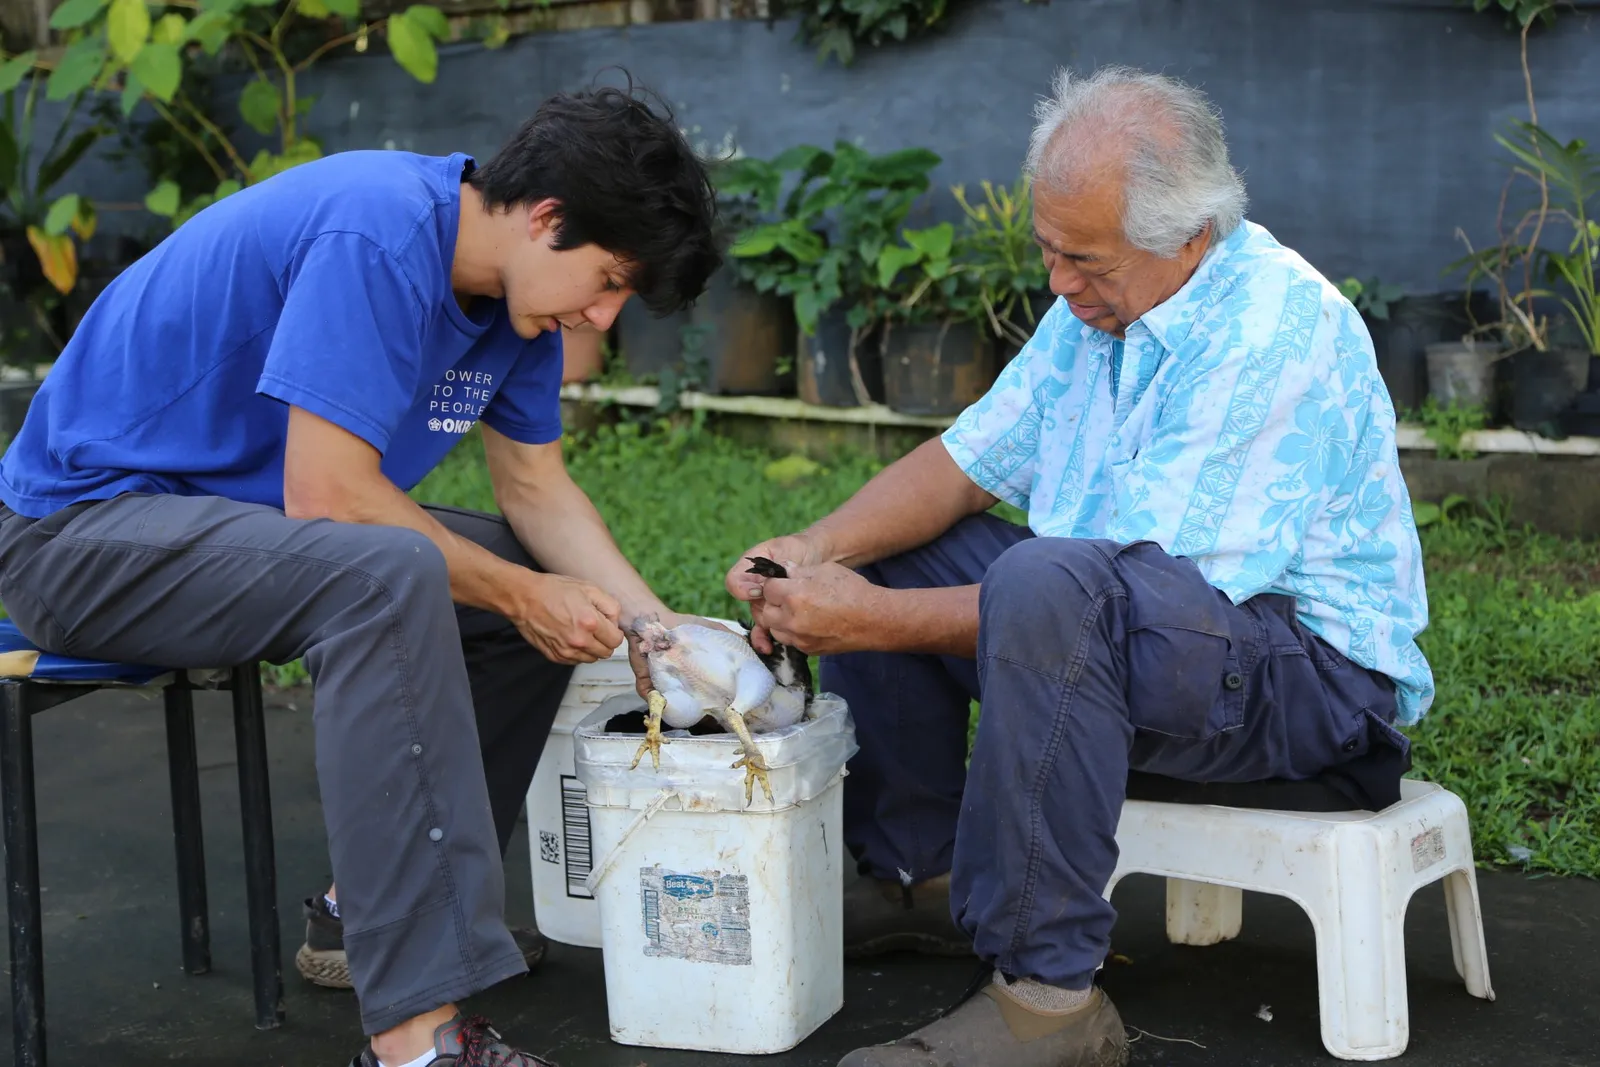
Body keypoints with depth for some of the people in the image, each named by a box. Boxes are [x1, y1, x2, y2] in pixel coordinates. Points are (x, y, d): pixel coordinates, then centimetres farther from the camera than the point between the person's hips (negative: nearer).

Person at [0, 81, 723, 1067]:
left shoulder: (515, 281, 2)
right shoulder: (380, 236, -27)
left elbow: (537, 489, 8)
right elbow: (326, 497, -29)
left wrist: (660, 631, -5)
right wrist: (521, 595, -18)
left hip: (229, 517, 10)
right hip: (82, 527, -9)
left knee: (546, 585, 6)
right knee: (391, 576, -34)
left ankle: (372, 908, 16)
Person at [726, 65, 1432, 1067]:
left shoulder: (1275, 335, -24)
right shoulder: (1103, 298, 5)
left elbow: (1138, 587, -28)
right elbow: (970, 458, 8)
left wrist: (879, 618, -27)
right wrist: (821, 547, -11)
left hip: (1311, 669, -9)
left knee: (1048, 589, -38)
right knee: (876, 553, 8)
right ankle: (920, 877, 17)